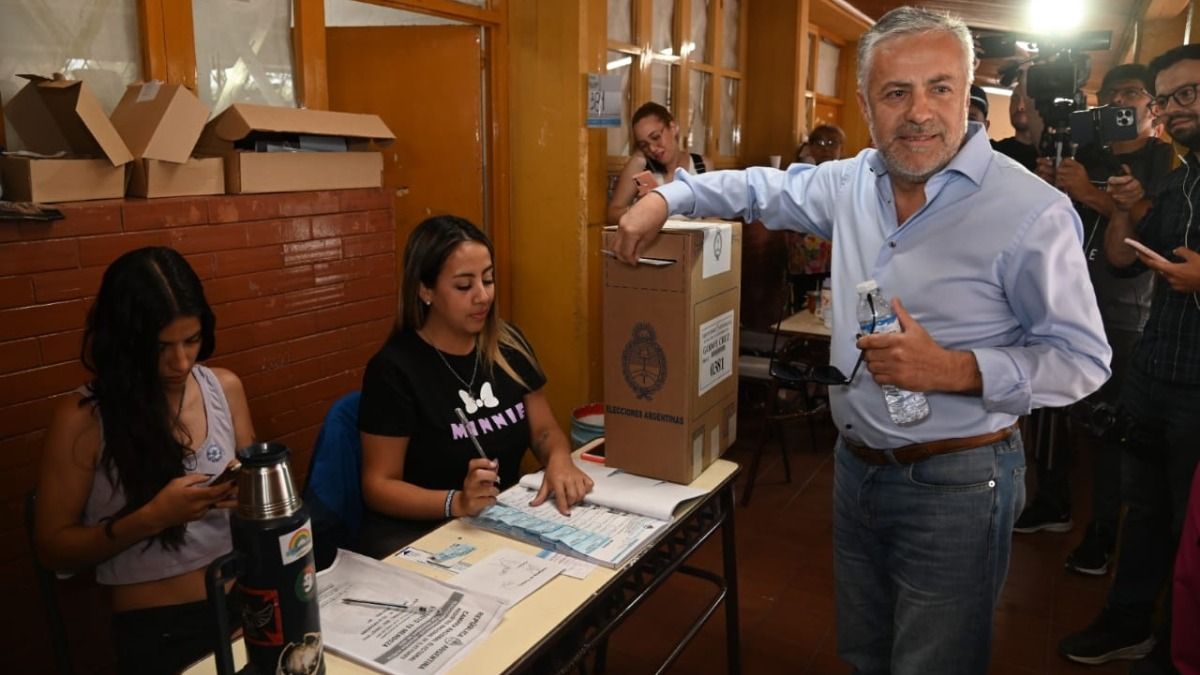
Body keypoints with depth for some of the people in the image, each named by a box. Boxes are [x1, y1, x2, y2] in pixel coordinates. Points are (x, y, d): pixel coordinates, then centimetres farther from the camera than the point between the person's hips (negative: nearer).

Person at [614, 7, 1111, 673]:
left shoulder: (1030, 211, -18)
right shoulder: (855, 182, 1)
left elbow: (1082, 360, -14)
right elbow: (766, 187, 17)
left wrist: (953, 369, -27)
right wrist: (666, 197, 8)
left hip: (954, 486, -6)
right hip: (856, 465, 6)